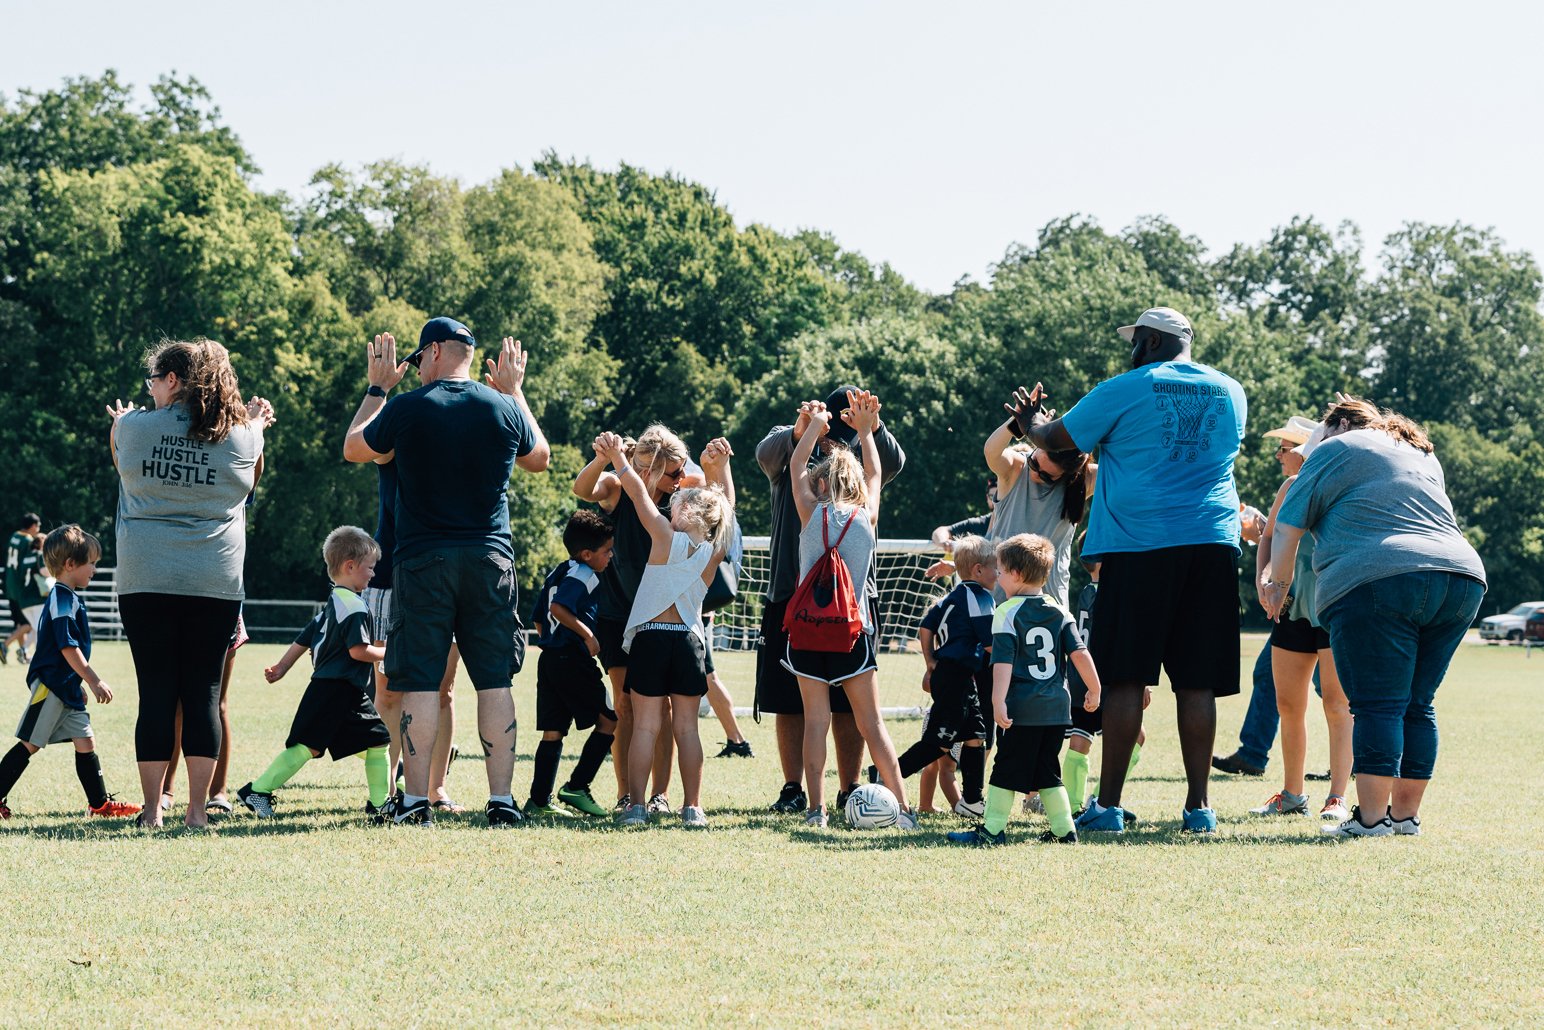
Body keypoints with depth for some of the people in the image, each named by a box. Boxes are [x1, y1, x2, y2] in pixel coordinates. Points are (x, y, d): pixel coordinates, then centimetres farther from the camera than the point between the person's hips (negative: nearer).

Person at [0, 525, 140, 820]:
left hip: (67, 688, 10)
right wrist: (94, 681, -21)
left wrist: (81, 683, 29)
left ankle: (100, 802, 13)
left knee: (85, 741, 9)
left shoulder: (67, 598, 17)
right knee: (29, 744, -6)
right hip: (50, 685, -10)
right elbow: (68, 647, -22)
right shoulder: (63, 600, -15)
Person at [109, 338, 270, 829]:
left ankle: (152, 810, 3)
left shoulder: (133, 426, -1)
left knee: (156, 695, 2)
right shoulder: (242, 435, 2)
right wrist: (255, 420, 36)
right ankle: (197, 810, 1)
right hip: (215, 584, 1)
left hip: (145, 581, -1)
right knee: (204, 693, 4)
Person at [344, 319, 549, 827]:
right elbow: (539, 459, 23)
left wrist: (377, 387, 23)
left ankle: (417, 800, 0)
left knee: (420, 684, 1)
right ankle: (501, 799, 2)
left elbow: (353, 449, 13)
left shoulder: (407, 408, -5)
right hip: (490, 558, 2)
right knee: (494, 682, 4)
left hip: (422, 561, -2)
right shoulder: (503, 407, 3)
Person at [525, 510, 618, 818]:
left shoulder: (556, 574, 19)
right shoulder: (583, 574, -9)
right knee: (608, 720, -1)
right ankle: (577, 786, -6)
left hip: (549, 658, 9)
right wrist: (587, 634, -18)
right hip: (573, 659, -9)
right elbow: (558, 608, -23)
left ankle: (539, 801, 6)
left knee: (552, 732, 9)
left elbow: (538, 619, 21)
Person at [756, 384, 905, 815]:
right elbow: (767, 452, -21)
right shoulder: (790, 450, 2)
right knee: (789, 702, 3)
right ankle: (793, 789, 11)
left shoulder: (860, 461, 5)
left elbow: (893, 463, -15)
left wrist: (873, 427, -34)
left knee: (848, 705, 1)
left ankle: (849, 791, 8)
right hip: (791, 596, 0)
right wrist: (799, 432, -43)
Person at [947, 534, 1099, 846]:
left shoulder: (1007, 613, -7)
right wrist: (1094, 690, 13)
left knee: (1007, 768, 1)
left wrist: (998, 701, -21)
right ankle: (1063, 829, 11)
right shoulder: (1060, 613, 9)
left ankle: (993, 828, 2)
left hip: (1023, 710, -5)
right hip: (1057, 708, 5)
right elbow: (1080, 654, 4)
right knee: (1047, 770, 13)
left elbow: (1003, 662, -16)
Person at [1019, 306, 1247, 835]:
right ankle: (1198, 805, 3)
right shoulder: (1231, 393, 14)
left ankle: (1108, 805, -1)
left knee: (1125, 678, -1)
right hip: (1212, 544, 4)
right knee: (1197, 682, 4)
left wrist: (1028, 423, 32)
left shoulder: (1125, 390, 0)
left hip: (1138, 547, -3)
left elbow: (1055, 439, 7)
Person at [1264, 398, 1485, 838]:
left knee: (1377, 706, -8)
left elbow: (1289, 525, 6)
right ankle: (1406, 814, 12)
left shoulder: (1340, 449, 8)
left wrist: (1280, 582, 18)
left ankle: (1371, 817, -12)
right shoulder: (1425, 456, 29)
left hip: (1380, 582, -7)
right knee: (1417, 706, 12)